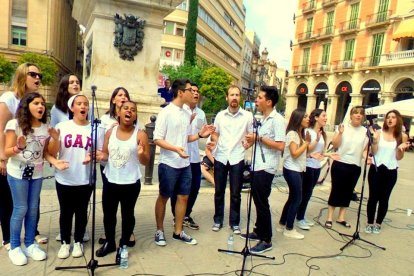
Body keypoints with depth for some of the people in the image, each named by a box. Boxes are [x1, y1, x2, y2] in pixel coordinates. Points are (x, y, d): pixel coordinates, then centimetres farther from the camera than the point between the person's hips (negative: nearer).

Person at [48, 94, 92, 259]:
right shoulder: (62, 126, -4)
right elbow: (52, 153, -6)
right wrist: (55, 138, -24)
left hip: (85, 180, 1)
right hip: (64, 179, 0)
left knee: (81, 212, 12)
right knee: (66, 212, 12)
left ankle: (78, 242, 29)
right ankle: (65, 242, 29)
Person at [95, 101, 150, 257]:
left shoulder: (140, 135, -8)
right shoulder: (110, 132, 2)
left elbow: (145, 162, -8)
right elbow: (105, 154, 9)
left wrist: (141, 154, -29)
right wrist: (99, 156, -13)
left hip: (131, 183, -3)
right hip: (111, 181, 4)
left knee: (127, 214, 11)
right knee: (108, 214, 16)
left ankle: (124, 244, 32)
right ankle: (109, 243, 38)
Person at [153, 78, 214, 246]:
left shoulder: (187, 114, 9)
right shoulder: (166, 112, -12)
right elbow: (157, 139, -14)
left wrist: (200, 135, 0)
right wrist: (175, 148, -27)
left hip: (185, 164, 7)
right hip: (169, 164, -7)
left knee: (183, 197, 12)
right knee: (164, 197, 8)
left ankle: (178, 232, 27)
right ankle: (159, 231, 26)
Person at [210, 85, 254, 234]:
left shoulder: (247, 116, 0)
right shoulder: (220, 115, 5)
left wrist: (248, 143, -12)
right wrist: (214, 142, -6)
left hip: (237, 158, -2)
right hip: (220, 158, 2)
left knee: (235, 193, 6)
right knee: (219, 191, 11)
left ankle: (235, 222, 22)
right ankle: (218, 220, 26)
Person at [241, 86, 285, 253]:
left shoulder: (277, 119, -13)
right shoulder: (263, 119, 13)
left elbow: (280, 146, -22)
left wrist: (259, 138, -18)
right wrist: (253, 140, 6)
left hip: (266, 168, -9)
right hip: (257, 166, 9)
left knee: (262, 203, -1)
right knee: (258, 201, 17)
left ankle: (266, 240, 12)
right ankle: (258, 232, 32)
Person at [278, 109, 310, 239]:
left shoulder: (300, 133, 13)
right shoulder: (292, 133, -15)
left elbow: (304, 151, 11)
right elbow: (295, 153, -22)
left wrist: (307, 142, -1)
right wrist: (307, 142, -15)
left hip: (298, 170, 9)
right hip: (292, 170, -9)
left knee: (293, 198, 14)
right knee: (297, 199, -3)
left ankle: (282, 224, 26)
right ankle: (289, 229, 9)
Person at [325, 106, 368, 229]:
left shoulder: (365, 131, 4)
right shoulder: (343, 127, -4)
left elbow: (366, 149, 8)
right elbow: (335, 145, -8)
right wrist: (340, 133, -20)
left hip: (355, 166, 3)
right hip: (340, 164, -3)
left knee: (348, 192, 12)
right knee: (336, 190, 2)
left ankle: (341, 218, 25)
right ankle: (329, 218, 12)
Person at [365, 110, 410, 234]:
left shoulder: (402, 137, 1)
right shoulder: (379, 133, -3)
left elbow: (398, 157, 3)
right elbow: (373, 152, -5)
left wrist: (401, 149, -15)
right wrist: (374, 140, -19)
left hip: (391, 171, 1)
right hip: (376, 169, -1)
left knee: (384, 198, 9)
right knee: (373, 197, 4)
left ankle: (378, 224, 23)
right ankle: (369, 223, 17)